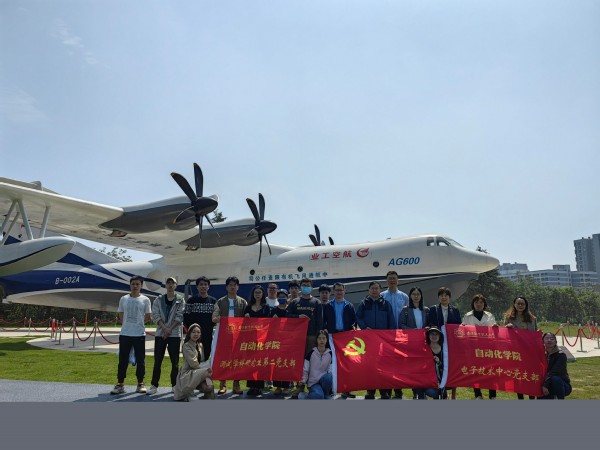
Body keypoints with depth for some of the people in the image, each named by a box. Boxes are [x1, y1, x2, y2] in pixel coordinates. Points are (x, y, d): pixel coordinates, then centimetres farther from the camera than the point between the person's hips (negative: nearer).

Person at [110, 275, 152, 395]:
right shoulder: (123, 299, 5)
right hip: (125, 334, 1)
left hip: (139, 334, -1)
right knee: (123, 360, 6)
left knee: (140, 360, 5)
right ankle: (120, 384, 14)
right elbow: (121, 316, 13)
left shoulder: (145, 300, 0)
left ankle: (140, 384, 15)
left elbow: (147, 316, 6)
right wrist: (128, 324, 4)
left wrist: (137, 323, 2)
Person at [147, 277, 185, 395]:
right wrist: (165, 328, -13)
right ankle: (154, 385, 12)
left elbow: (180, 316, -5)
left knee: (175, 361, 3)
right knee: (157, 361, 4)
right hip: (160, 334, 1)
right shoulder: (158, 299, 7)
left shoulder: (180, 300, 2)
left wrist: (170, 329, -13)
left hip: (175, 334, -1)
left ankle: (174, 385, 12)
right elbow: (155, 315, -1)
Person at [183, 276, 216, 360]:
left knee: (207, 355, 4)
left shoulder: (213, 301, 7)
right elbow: (186, 317, 3)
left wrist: (210, 327, 0)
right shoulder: (191, 300, 4)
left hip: (208, 335, 1)